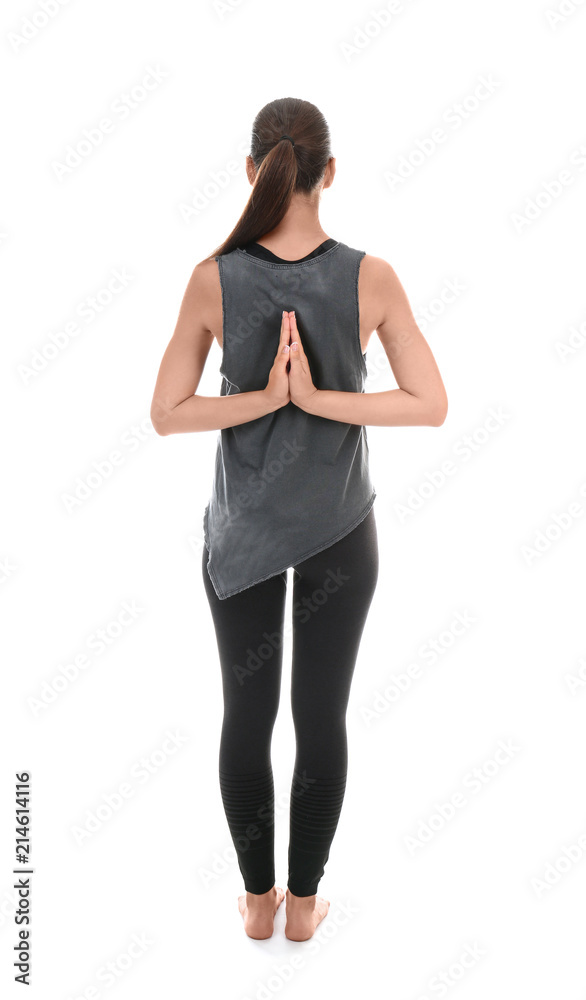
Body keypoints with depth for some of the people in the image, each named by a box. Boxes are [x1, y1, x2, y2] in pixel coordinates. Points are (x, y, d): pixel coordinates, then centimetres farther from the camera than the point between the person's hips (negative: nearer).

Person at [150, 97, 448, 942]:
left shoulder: (214, 278, -12)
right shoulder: (371, 277, -12)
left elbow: (167, 415, -10)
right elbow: (431, 405, -12)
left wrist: (265, 398, -13)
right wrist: (317, 397, -16)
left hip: (241, 530, 1)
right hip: (339, 526, 0)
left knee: (247, 714, 16)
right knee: (323, 716, 13)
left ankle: (258, 899, 31)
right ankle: (304, 902, 29)